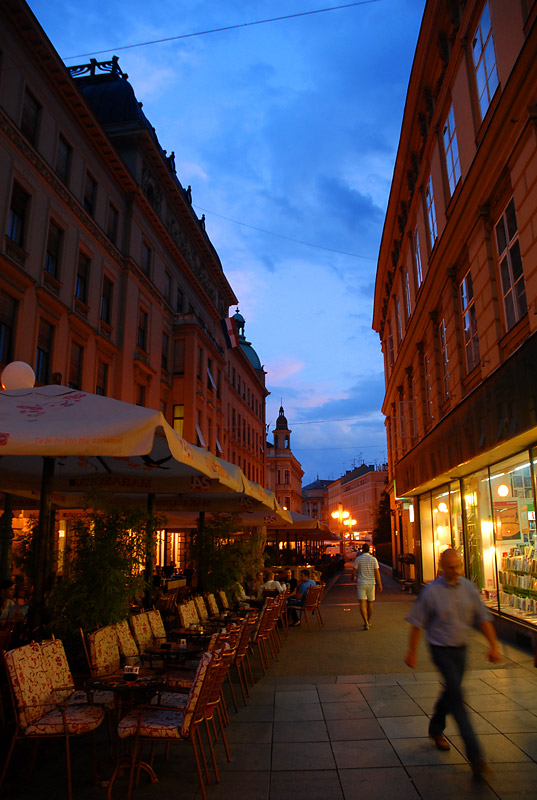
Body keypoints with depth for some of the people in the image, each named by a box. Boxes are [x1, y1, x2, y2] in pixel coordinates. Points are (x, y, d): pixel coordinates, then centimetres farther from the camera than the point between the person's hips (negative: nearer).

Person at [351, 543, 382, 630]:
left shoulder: (358, 559, -5)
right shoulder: (373, 559, -3)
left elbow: (354, 571, -2)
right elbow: (377, 572, -6)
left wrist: (353, 577, 20)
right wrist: (380, 584, -2)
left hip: (361, 583, -2)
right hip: (371, 583, 2)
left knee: (362, 604, -5)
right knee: (370, 603, 17)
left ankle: (366, 623, -20)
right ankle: (368, 622, 27)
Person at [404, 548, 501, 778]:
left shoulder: (468, 587, -4)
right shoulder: (431, 591, -17)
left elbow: (483, 617, 4)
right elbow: (417, 622, -10)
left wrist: (493, 645, -2)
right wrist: (412, 652, -6)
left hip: (460, 648, 5)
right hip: (441, 649, -5)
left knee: (451, 691, 18)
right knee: (456, 696, -10)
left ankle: (436, 729, 41)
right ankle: (474, 753, -5)